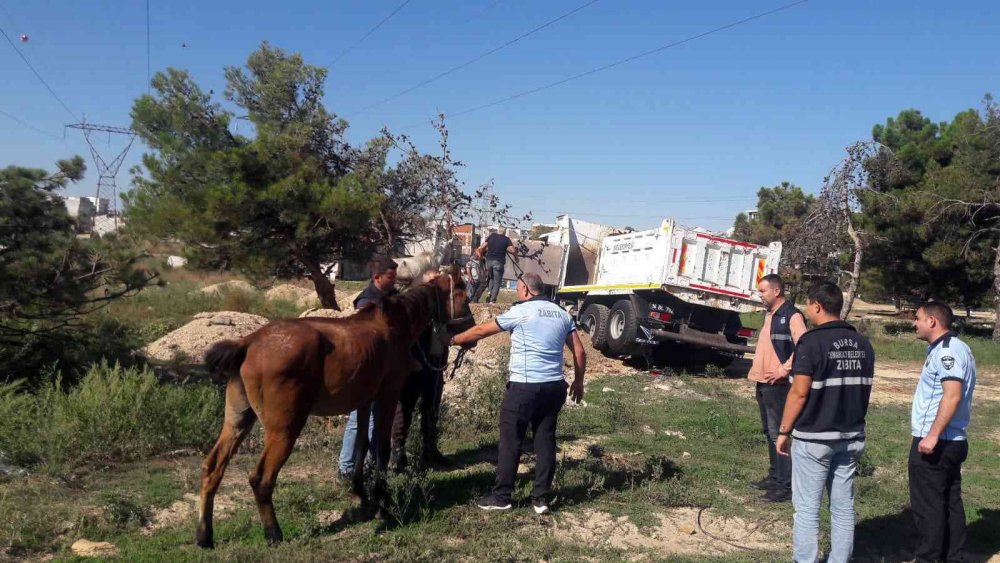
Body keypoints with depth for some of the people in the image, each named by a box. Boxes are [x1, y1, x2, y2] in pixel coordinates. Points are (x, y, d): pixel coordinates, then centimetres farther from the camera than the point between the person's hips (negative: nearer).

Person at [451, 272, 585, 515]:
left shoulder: (520, 311, -6)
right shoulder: (562, 314, 11)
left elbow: (481, 331, 1)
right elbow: (579, 352, 10)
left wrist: (453, 340, 14)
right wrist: (578, 381, 22)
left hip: (524, 386, -6)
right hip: (555, 386, 6)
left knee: (510, 440, 3)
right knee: (545, 440, 10)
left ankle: (501, 496, 10)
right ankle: (541, 498, 13)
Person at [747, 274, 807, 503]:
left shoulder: (792, 315, -12)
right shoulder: (769, 314, 17)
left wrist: (783, 370, -20)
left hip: (778, 384, -9)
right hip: (763, 382, 9)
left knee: (778, 433, -8)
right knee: (769, 432, 16)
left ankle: (787, 486, -4)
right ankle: (774, 477, 26)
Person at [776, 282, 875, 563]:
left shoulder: (812, 342, -15)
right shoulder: (863, 344, 6)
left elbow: (800, 392, -16)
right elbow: (865, 390, 14)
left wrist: (784, 431, -6)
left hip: (814, 438, -6)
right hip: (851, 438, 6)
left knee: (807, 509, 3)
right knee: (843, 508, 13)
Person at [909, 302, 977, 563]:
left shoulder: (947, 349, -16)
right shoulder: (947, 348, 16)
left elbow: (953, 396, -26)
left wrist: (933, 435, -27)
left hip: (935, 442, -10)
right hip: (950, 441, 10)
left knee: (927, 506, -2)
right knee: (950, 502, 14)